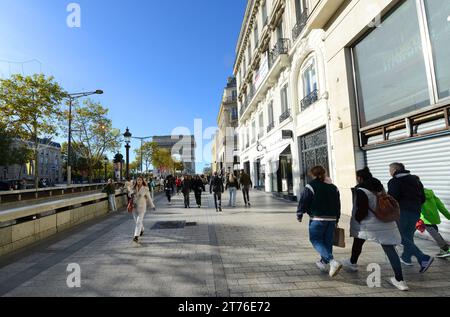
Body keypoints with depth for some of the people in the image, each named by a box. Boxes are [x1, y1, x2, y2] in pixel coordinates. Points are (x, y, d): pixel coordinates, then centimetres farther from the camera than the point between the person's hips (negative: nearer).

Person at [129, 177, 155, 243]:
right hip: (134, 207, 5)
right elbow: (130, 194, 19)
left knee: (139, 221, -11)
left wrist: (152, 206, 5)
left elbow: (149, 198, 0)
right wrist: (131, 194, -4)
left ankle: (136, 237, -8)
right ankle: (142, 230, 44)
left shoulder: (145, 189, -8)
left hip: (142, 207, -5)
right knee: (137, 221, 18)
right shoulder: (134, 188, 3)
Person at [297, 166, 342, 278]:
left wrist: (299, 215, 6)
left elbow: (303, 202, -9)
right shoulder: (333, 188, 8)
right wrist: (336, 221, 22)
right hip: (331, 220, 6)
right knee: (327, 242, 15)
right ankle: (323, 264, 29)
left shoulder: (310, 187, -11)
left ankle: (332, 261, -13)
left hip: (317, 219, -6)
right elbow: (338, 206, 13)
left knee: (316, 240, 4)